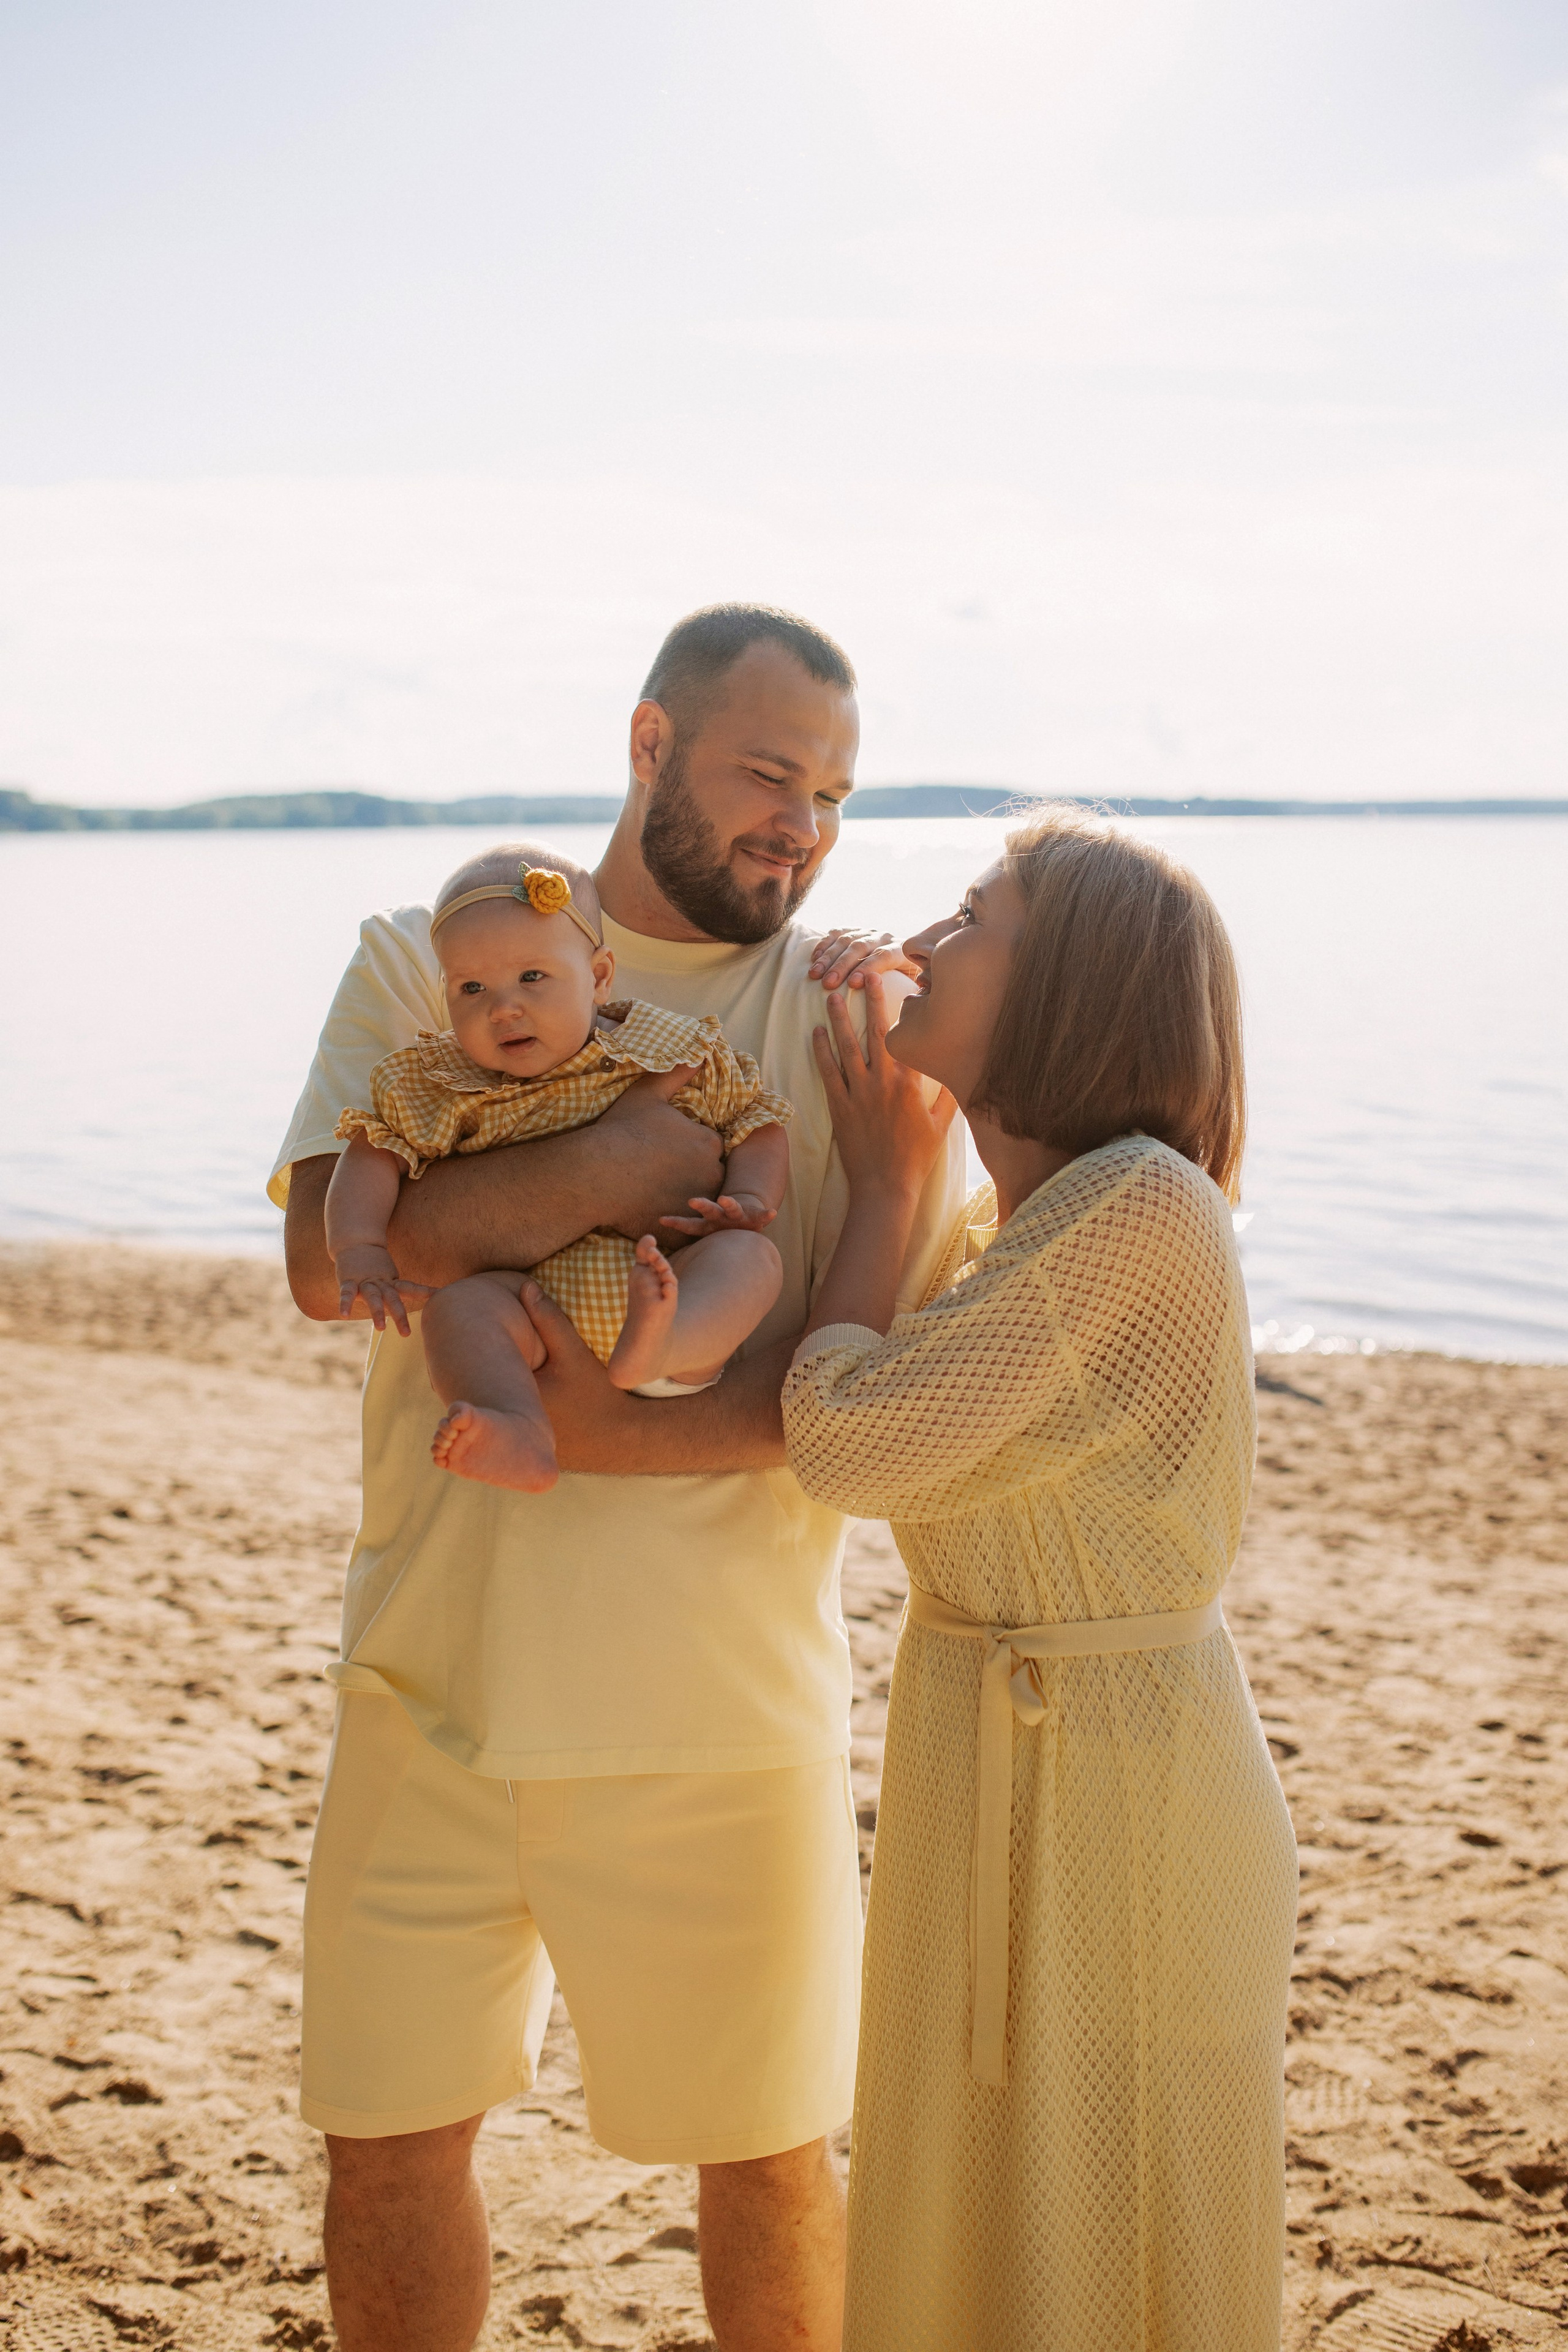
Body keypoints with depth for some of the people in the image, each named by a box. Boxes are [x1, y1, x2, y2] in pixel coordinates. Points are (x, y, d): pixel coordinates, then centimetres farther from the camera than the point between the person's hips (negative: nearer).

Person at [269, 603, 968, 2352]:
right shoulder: (424, 959, 1)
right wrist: (627, 1153, -22)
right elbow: (328, 1254, -14)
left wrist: (641, 1437, -24)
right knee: (387, 2138, 15)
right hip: (433, 1680, 2)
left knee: (761, 2152, 14)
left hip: (720, 1703, -1)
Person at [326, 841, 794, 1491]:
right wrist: (361, 1255, -14)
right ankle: (522, 1436, -49)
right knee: (460, 1306, -27)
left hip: (679, 1286, 0)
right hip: (536, 1313, 0)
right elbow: (373, 1157, 3)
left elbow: (757, 1123, 12)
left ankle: (657, 1348, -54)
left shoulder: (669, 1054, 6)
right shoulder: (436, 1084, 8)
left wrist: (751, 1201, -8)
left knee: (751, 1256, -26)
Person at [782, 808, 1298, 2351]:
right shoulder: (1007, 1221, 7)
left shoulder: (1141, 1204, -23)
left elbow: (846, 1444, -21)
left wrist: (885, 1180, -8)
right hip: (984, 1758, 9)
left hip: (1108, 1781, -9)